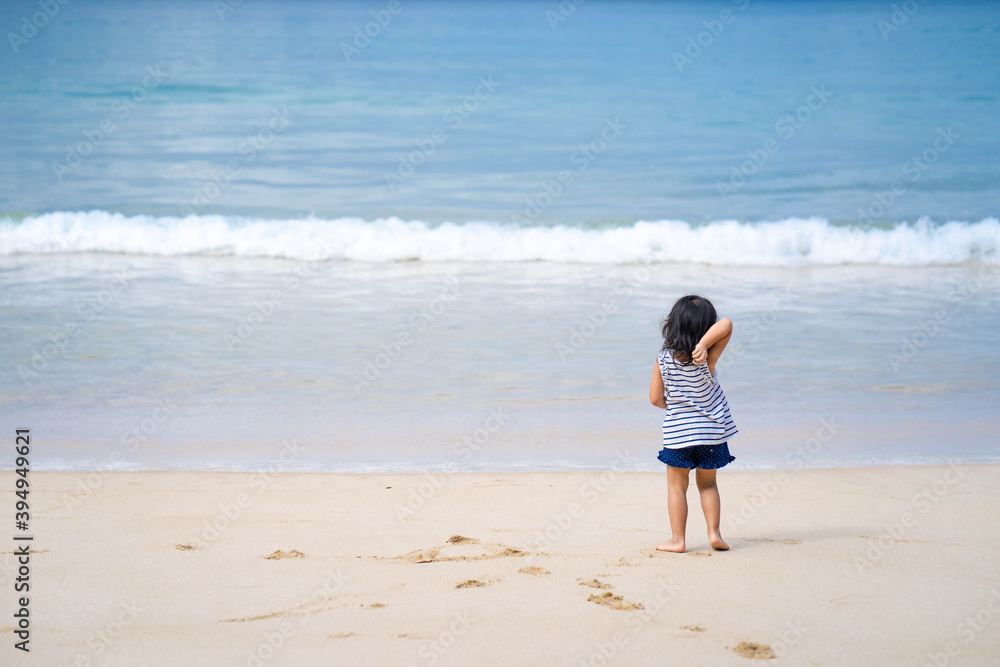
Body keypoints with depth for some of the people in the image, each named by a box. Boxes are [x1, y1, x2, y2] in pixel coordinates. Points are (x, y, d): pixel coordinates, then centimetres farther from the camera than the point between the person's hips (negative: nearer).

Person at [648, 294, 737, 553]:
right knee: (708, 484, 19)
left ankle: (677, 539, 11)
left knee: (677, 486, 13)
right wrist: (703, 344, -32)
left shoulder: (664, 359, -10)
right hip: (711, 430, 0)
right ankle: (714, 532, 11)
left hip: (677, 432, 0)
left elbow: (655, 398, -2)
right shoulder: (707, 359, -15)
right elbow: (726, 325, -28)